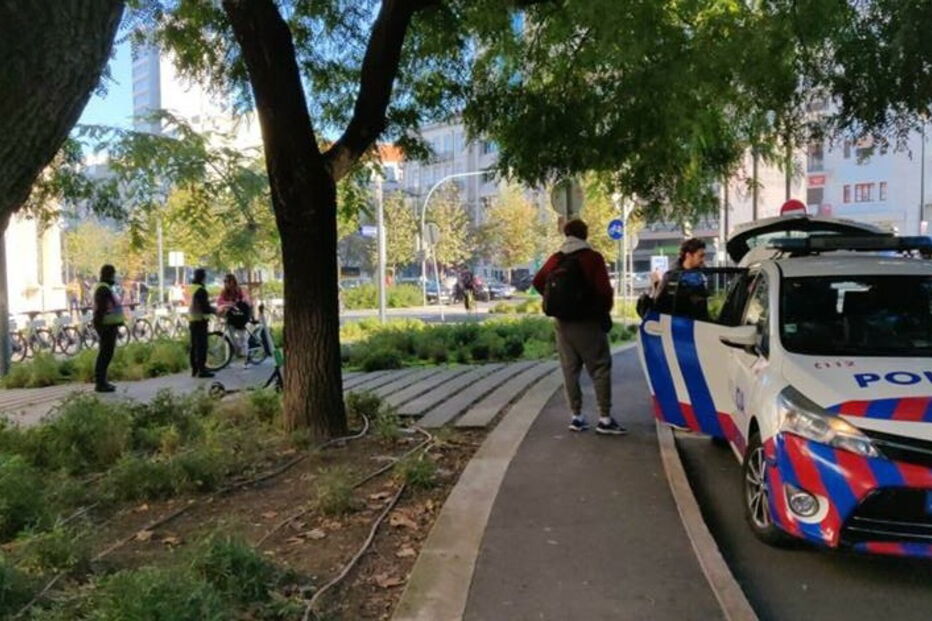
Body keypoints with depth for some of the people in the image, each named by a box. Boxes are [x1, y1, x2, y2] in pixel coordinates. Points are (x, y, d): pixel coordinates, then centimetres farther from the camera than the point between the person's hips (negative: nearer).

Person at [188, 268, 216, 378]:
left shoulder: (191, 288, 9)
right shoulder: (201, 290, -18)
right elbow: (205, 308, -20)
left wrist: (210, 307, 22)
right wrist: (214, 311, -3)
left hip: (191, 320, 9)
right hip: (200, 320, -9)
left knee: (194, 345, 13)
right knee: (202, 346, -5)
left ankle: (194, 369, 19)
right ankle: (202, 369, -4)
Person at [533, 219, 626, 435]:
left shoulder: (555, 259, 5)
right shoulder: (592, 257, -10)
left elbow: (538, 282, 12)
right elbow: (604, 290, -16)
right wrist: (604, 311, 1)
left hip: (562, 322, 5)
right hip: (587, 322, -5)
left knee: (570, 369, 10)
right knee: (600, 368, 1)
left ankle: (576, 416, 13)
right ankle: (605, 419, -3)